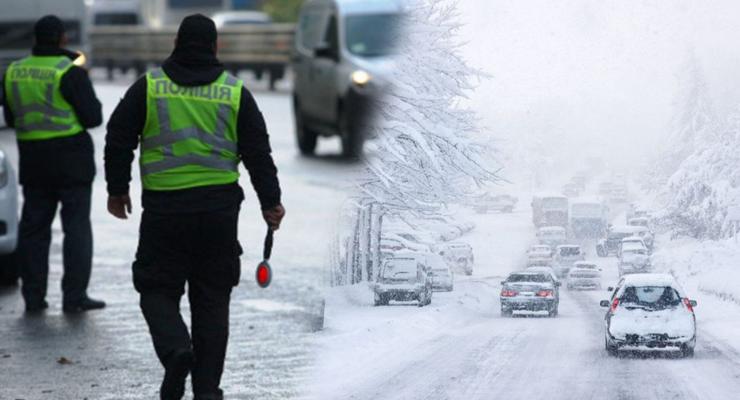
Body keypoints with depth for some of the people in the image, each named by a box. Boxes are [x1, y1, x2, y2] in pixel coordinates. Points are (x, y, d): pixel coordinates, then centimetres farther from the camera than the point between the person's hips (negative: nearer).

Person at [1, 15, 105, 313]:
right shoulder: (70, 73, -13)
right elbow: (93, 117, -10)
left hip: (32, 158, 5)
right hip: (71, 157, -5)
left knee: (33, 226, 9)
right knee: (76, 226, -1)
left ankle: (33, 296, 8)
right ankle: (74, 296, -5)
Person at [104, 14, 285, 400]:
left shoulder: (148, 86, 0)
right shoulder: (235, 91, 4)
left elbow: (118, 140, 2)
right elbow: (258, 152, 5)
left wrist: (117, 189, 14)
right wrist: (270, 202, 13)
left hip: (163, 207, -1)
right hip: (219, 208, 1)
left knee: (157, 289, 9)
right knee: (212, 296, 9)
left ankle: (175, 349, -19)